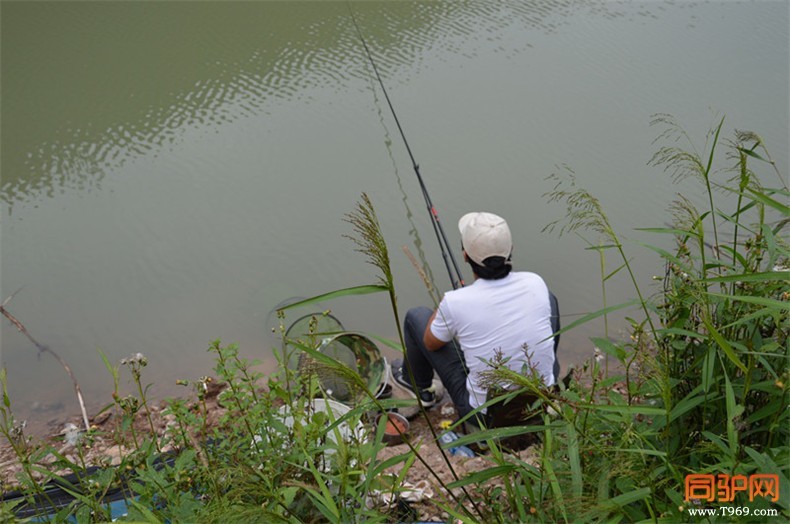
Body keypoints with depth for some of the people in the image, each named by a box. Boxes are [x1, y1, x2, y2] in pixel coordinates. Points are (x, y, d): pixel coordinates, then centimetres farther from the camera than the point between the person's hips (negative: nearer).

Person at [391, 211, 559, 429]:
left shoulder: (456, 303, -24)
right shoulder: (535, 284, -13)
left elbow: (431, 344, -2)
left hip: (487, 416, -3)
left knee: (416, 316, 8)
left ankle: (416, 384, 37)